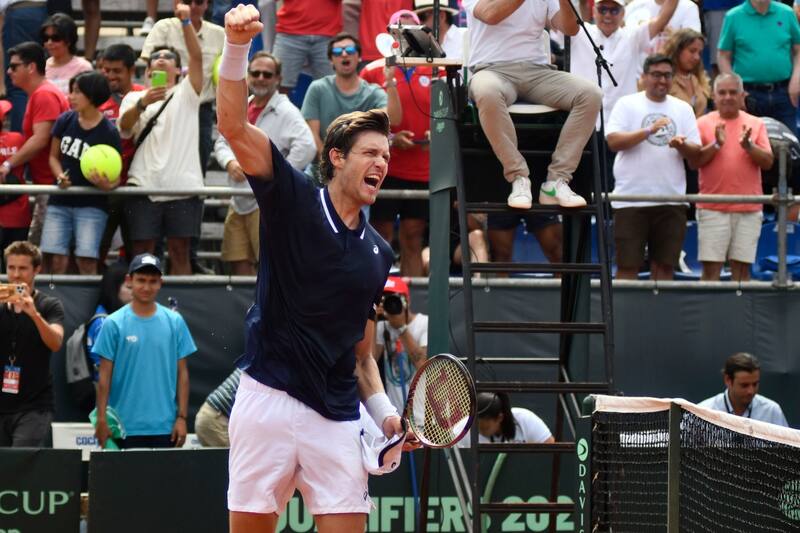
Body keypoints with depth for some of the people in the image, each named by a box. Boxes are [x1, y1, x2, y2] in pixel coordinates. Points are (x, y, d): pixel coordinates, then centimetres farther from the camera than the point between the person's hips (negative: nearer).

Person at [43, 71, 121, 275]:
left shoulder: (108, 133, -11)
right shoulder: (65, 121, 0)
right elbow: (54, 156, 11)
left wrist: (108, 184, -31)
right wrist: (61, 177, -9)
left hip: (91, 204, -4)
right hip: (60, 202, 4)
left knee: (86, 260, -12)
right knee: (57, 259, -2)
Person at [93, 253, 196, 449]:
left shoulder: (174, 322, 6)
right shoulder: (114, 324, 0)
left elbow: (182, 373, 7)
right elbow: (105, 376, 1)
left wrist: (182, 417, 1)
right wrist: (102, 420, -4)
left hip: (165, 427, 2)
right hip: (126, 427, -2)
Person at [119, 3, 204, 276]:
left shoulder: (186, 94, 14)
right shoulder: (134, 97, 16)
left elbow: (197, 57, -2)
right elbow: (123, 127, -4)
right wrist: (142, 103, -24)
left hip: (183, 185, -1)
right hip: (144, 185, 1)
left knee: (180, 250, 1)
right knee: (142, 252, 1)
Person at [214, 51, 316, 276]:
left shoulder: (286, 112, -8)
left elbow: (307, 147, -21)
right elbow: (222, 142, 21)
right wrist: (230, 162, -2)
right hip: (239, 202, 8)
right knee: (239, 265, 8)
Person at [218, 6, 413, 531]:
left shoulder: (378, 253, 16)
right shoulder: (294, 201, 1)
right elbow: (234, 126, -12)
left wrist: (386, 411, 6)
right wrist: (237, 47, -27)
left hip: (336, 418, 4)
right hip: (269, 402, -4)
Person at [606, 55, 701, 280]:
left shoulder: (683, 109, 14)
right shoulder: (627, 104, 4)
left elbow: (695, 151, 9)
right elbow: (613, 141, -8)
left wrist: (682, 146, -13)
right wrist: (649, 131, -16)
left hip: (671, 199, 3)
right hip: (632, 199, -3)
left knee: (664, 265, 4)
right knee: (628, 265, -3)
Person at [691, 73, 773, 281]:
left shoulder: (756, 124, 10)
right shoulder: (704, 123, 5)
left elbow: (768, 162, 3)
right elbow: (694, 161, -3)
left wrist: (749, 146, -13)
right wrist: (716, 145, -16)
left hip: (748, 209, 2)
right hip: (713, 208, -2)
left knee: (742, 268, 2)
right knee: (711, 268, -5)